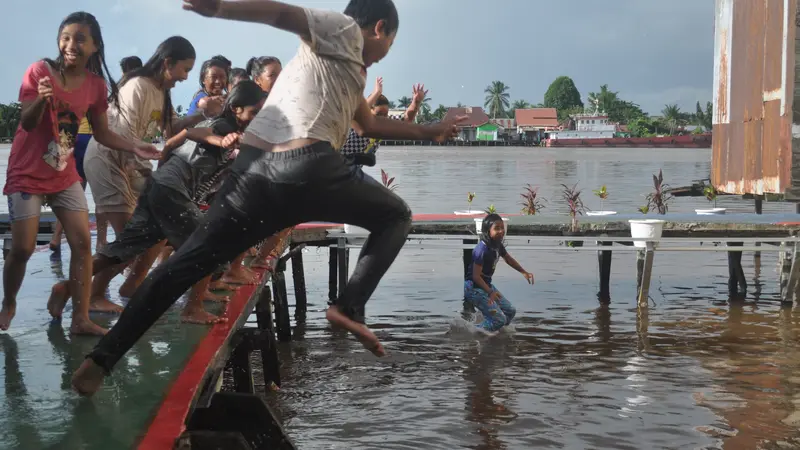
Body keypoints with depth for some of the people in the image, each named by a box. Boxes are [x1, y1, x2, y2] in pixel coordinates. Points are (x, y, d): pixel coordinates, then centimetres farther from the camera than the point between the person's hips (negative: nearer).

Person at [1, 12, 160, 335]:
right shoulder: (40, 71, -15)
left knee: (82, 241, -3)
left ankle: (80, 319, 2)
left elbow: (102, 133, 3)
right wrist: (41, 100, -36)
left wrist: (134, 148, -13)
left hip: (65, 175, 4)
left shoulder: (96, 84, -4)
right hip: (27, 173, -4)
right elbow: (27, 124, -15)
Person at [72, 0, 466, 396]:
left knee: (189, 261, 5)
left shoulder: (348, 68, 36)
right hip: (307, 168, -8)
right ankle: (347, 307, -2)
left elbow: (371, 124, 48)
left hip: (253, 169, 8)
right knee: (396, 216, 15)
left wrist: (431, 131, 57)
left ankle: (102, 359, -2)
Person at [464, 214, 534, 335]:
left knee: (510, 311, 11)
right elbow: (476, 276, -25)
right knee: (499, 319, -13)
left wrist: (524, 272, 11)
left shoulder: (498, 245, 0)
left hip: (486, 285, 9)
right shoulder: (482, 250, -27)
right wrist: (490, 292, -29)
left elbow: (508, 258, 20)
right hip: (474, 287, -9)